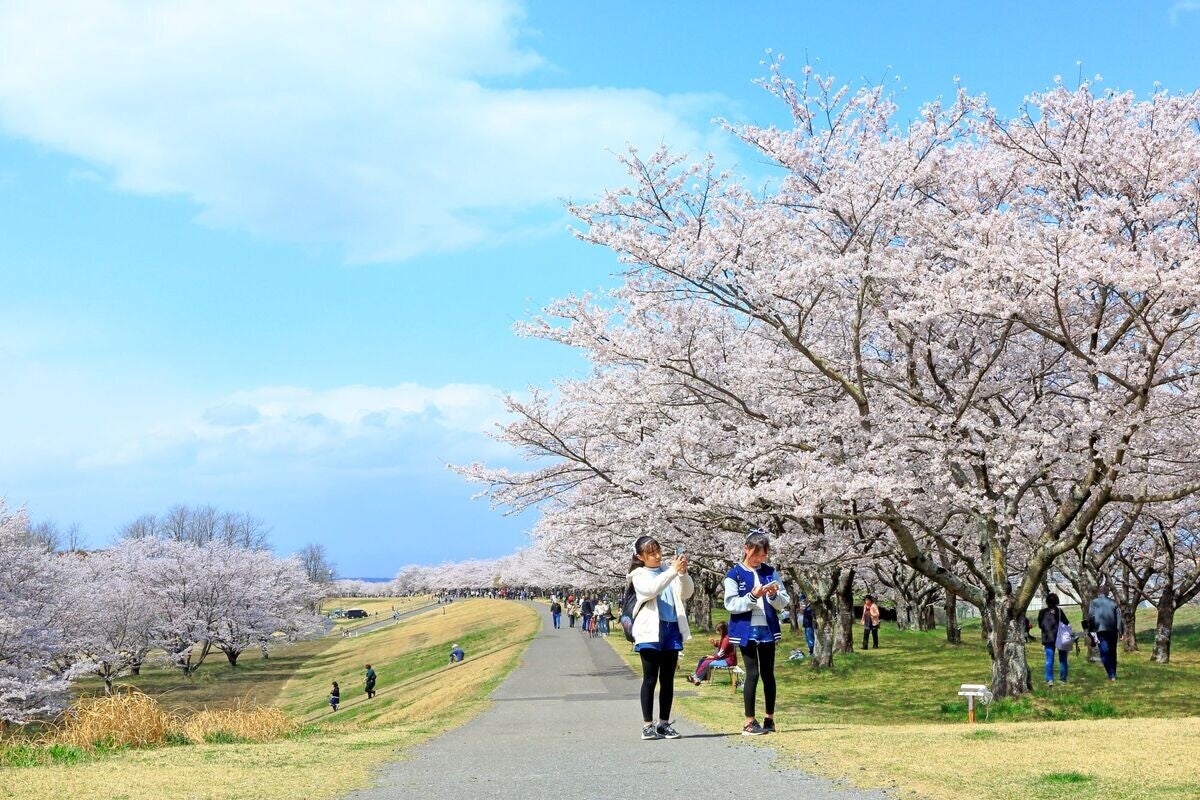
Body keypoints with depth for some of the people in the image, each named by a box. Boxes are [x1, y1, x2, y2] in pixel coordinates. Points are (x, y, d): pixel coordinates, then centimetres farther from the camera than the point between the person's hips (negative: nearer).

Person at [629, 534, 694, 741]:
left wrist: (683, 573, -15)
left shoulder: (668, 571, 13)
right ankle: (647, 725, 1)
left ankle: (664, 723, 13)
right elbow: (651, 589, -19)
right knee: (650, 679, -3)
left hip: (672, 630, 4)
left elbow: (687, 593, 3)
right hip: (651, 631, -4)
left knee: (668, 679, 7)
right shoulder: (639, 575, 3)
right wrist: (673, 571, -25)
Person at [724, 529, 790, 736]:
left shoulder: (770, 572, 8)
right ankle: (749, 722, -1)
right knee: (753, 674, -6)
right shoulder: (734, 574, -3)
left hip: (767, 629, 4)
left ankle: (769, 718, 18)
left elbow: (784, 602, 7)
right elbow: (731, 604, -9)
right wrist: (752, 597, -22)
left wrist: (774, 595, -14)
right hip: (746, 630, -4)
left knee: (768, 674, 8)